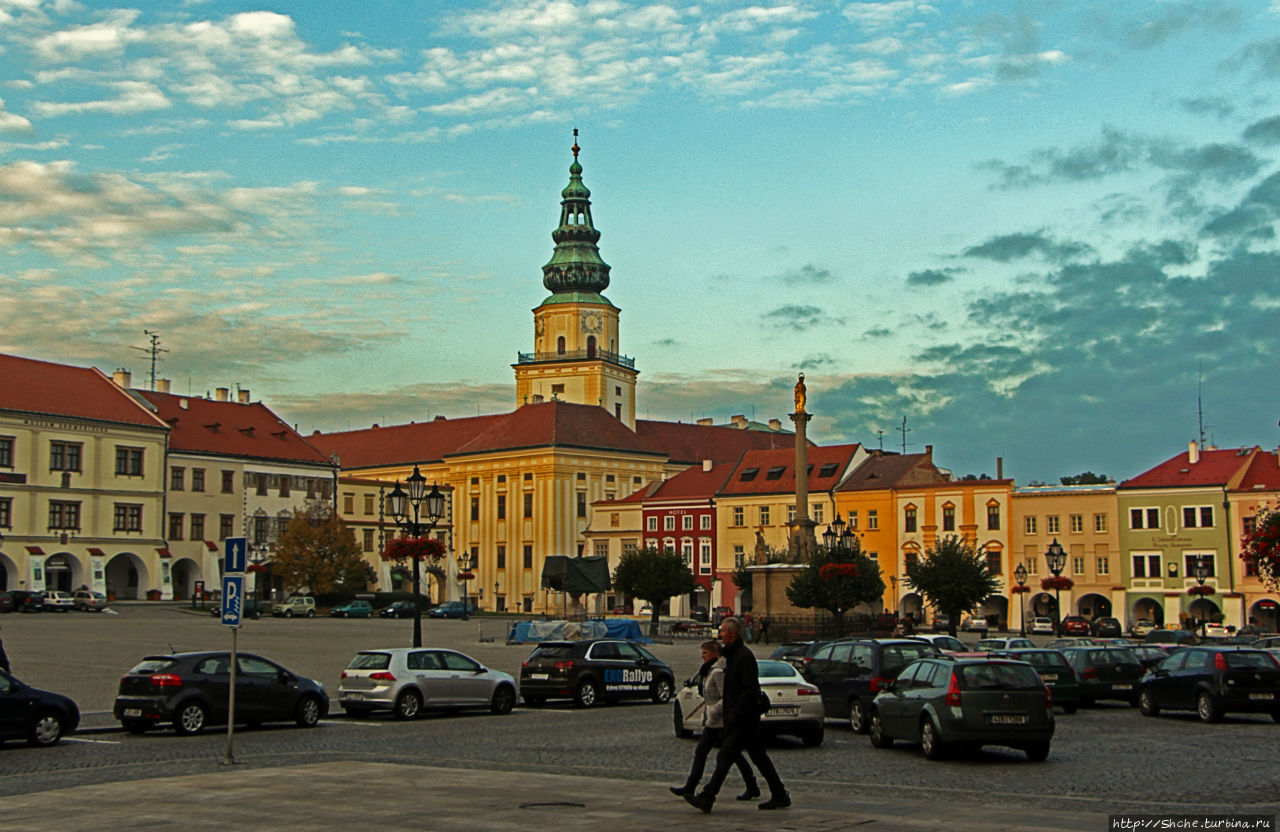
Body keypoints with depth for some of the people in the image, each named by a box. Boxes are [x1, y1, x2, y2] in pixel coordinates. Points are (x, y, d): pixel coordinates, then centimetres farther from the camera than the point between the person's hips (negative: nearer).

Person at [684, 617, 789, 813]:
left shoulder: (744, 656, -16)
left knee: (725, 757, -10)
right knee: (759, 757, 12)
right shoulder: (732, 654, 16)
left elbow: (750, 690, -21)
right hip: (743, 718, 10)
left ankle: (707, 798, -10)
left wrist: (734, 717, -22)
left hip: (744, 718, -10)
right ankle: (780, 796, 17)